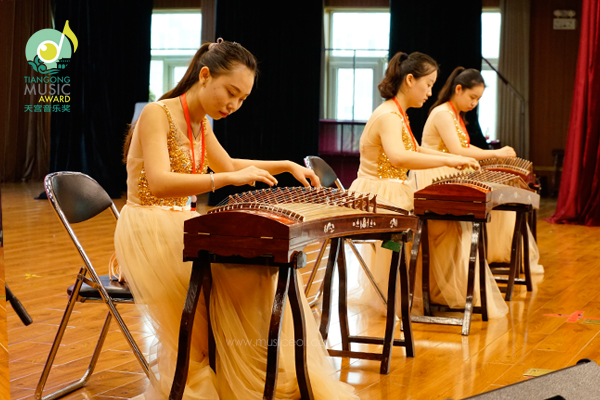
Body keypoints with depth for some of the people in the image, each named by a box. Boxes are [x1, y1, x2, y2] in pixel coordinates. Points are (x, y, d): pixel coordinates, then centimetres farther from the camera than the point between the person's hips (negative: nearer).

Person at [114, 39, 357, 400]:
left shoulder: (201, 123, 12)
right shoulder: (158, 114, -14)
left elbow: (228, 165, 29)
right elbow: (159, 183, -29)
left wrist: (287, 166, 18)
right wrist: (230, 178, -37)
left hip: (182, 227, 8)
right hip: (147, 231, -8)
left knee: (262, 269, -12)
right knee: (242, 272, -24)